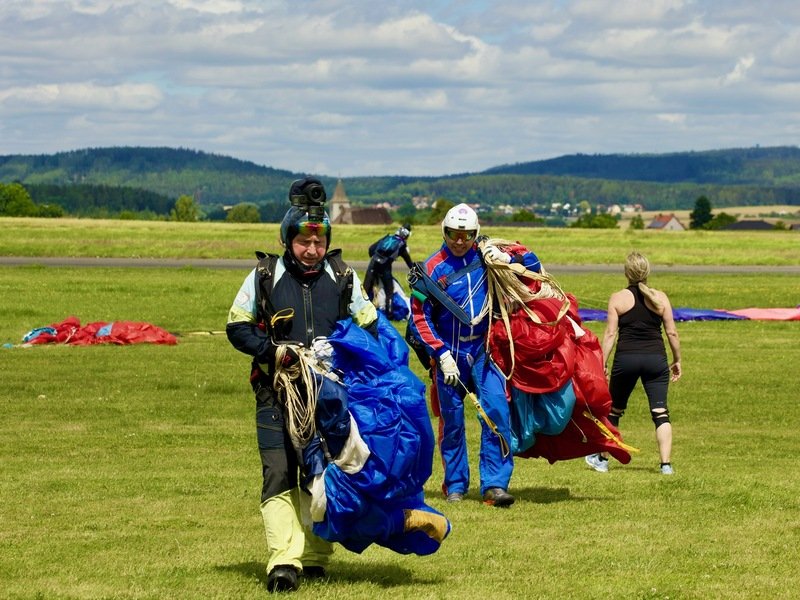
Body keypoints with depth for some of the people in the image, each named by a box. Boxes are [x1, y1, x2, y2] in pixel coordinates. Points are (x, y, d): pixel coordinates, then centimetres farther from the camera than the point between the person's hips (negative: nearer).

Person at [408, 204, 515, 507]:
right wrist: (441, 355, -11)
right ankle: (455, 485, 22)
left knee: (497, 411, -13)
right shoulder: (431, 268, -5)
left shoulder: (485, 257, 1)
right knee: (451, 420, 7)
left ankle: (494, 485, -12)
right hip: (450, 353, -1)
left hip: (483, 350, 1)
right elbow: (420, 317, -3)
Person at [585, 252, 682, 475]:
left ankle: (602, 459, 28)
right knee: (660, 413, 1)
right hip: (656, 357, 1)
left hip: (626, 358, 0)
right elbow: (672, 333, 4)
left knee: (614, 410, 16)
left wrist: (602, 363, -1)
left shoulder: (618, 299, 0)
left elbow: (610, 333, -4)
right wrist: (677, 360, 15)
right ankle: (666, 464, -8)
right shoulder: (660, 298, 4)